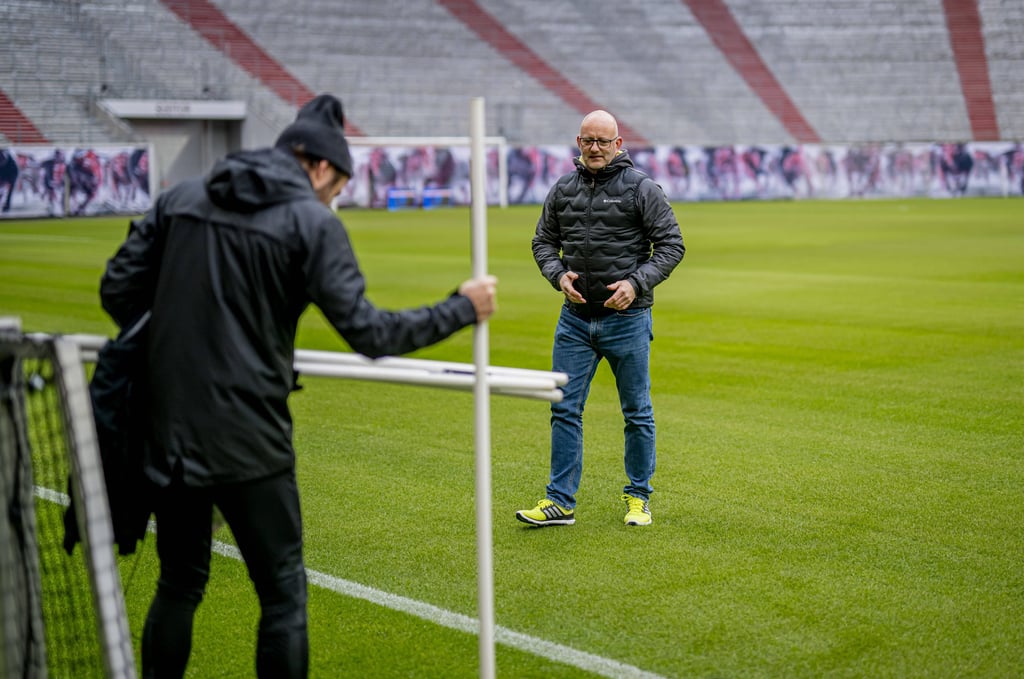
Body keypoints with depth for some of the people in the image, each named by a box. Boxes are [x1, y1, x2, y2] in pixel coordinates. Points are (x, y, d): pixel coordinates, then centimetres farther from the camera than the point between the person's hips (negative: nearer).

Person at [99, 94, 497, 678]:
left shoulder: (182, 198, 8)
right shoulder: (312, 221, -6)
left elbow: (119, 291, 7)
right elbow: (367, 331, -10)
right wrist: (462, 308, 1)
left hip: (170, 432, 5)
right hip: (248, 442, -5)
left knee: (180, 586, 19)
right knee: (283, 596, 8)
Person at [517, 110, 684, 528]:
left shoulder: (641, 188, -6)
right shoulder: (563, 190, 7)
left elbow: (671, 244, -6)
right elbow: (543, 241, 16)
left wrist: (636, 282, -17)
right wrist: (558, 274, -4)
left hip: (627, 319, -4)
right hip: (575, 319, 4)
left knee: (637, 412, 7)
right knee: (565, 410, 2)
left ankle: (638, 498, 21)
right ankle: (560, 502, 8)